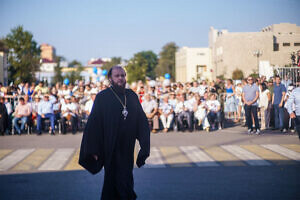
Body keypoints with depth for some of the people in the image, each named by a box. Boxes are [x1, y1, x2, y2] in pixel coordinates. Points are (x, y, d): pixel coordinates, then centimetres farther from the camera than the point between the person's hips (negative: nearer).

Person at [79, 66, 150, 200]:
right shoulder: (102, 97, -5)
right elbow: (93, 124, -7)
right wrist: (94, 150, -12)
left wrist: (144, 145, 0)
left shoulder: (132, 96, 7)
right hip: (111, 149, -5)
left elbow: (142, 121, 8)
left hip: (127, 150, 5)